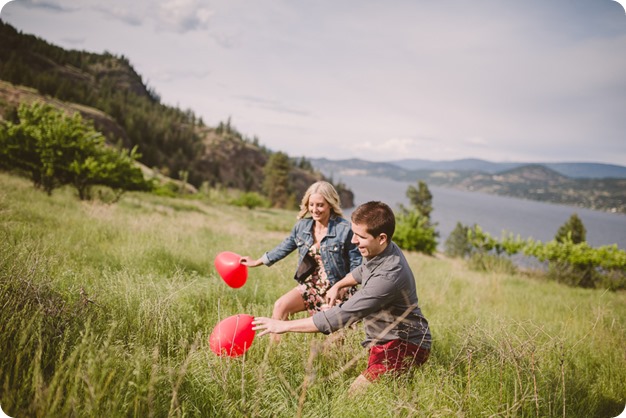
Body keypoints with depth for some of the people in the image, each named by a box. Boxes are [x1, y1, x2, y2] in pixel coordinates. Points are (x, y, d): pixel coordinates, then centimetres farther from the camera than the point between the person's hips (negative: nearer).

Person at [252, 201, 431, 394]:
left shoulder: (389, 276, -32)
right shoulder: (382, 250, -3)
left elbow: (340, 316, -32)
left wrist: (284, 325, -28)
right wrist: (337, 286, 22)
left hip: (404, 345, -9)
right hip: (386, 340, 10)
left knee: (357, 393, -22)